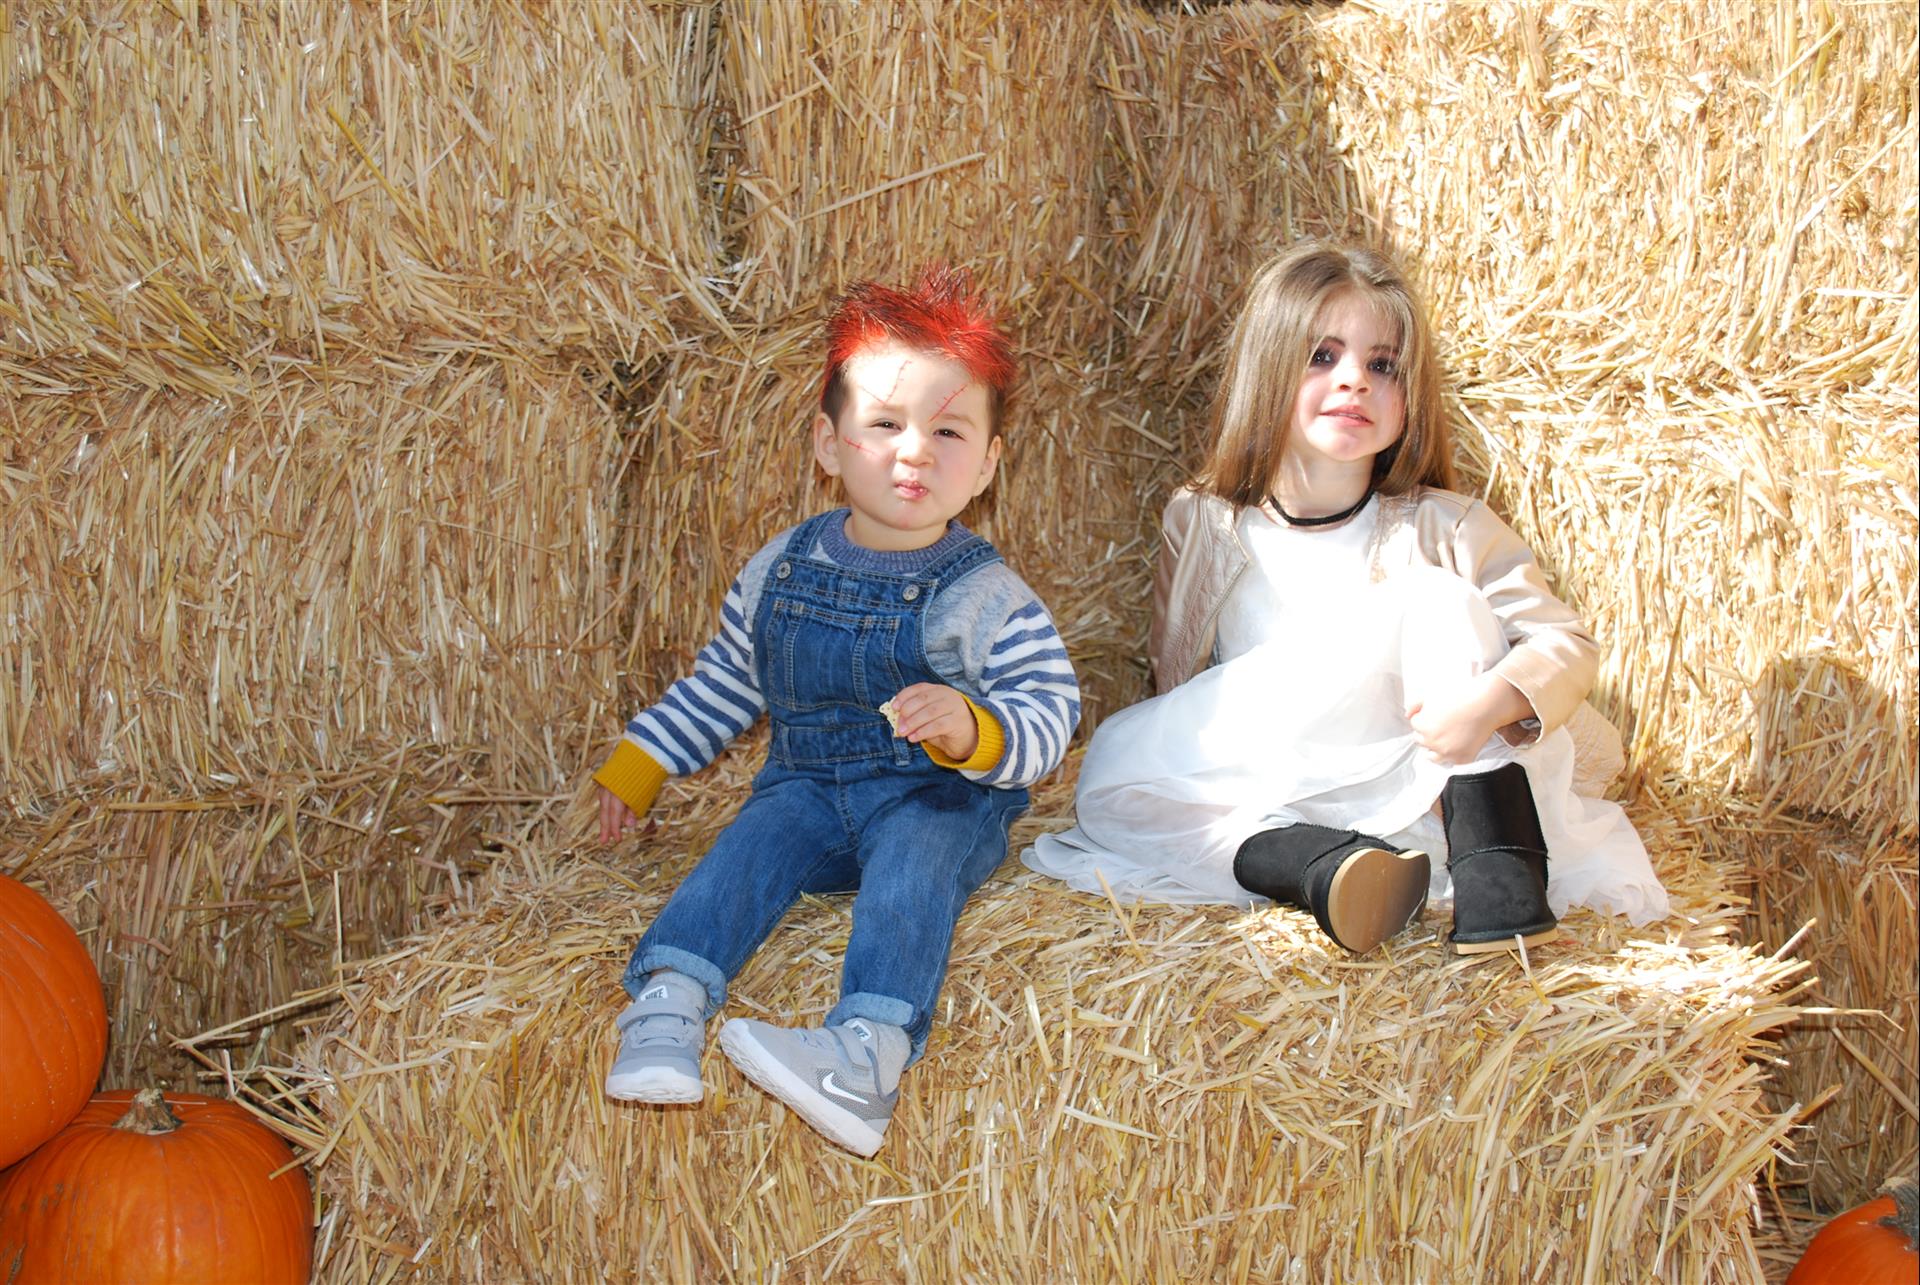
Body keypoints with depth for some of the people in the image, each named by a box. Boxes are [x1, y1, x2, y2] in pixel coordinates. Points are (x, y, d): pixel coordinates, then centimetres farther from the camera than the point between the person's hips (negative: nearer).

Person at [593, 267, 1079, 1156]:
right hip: (809, 785, 4)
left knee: (914, 856, -34)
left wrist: (973, 730, -31)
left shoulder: (983, 596, -4)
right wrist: (639, 763, 19)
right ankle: (665, 1009, -42)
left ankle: (868, 1055, -55)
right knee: (751, 843, -26)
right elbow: (723, 686, 21)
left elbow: (1049, 710, -10)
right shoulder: (780, 569, 8)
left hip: (940, 797, -4)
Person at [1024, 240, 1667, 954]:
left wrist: (1493, 700, -30)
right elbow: (1177, 677, 8)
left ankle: (1496, 871, -31)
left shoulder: (1445, 528, -2)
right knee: (1111, 774, -22)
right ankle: (1323, 867, -39)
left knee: (1438, 599, -21)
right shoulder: (1202, 525, 3)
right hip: (1271, 802, 1)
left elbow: (1568, 641, -9)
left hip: (1418, 788, -1)